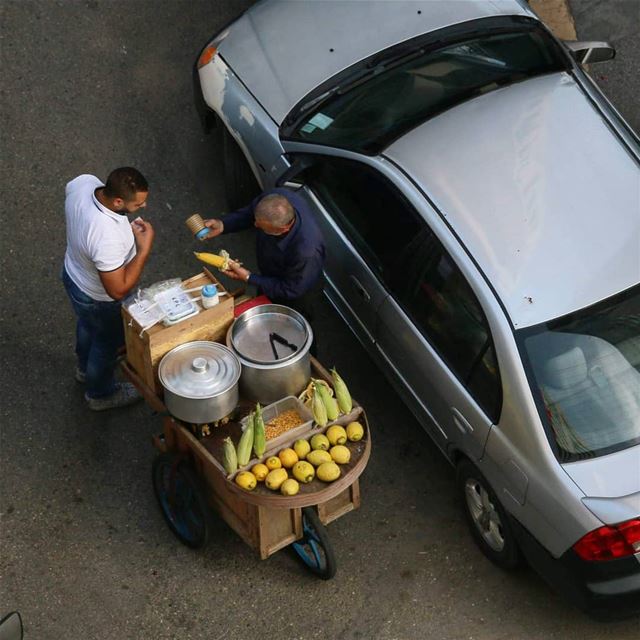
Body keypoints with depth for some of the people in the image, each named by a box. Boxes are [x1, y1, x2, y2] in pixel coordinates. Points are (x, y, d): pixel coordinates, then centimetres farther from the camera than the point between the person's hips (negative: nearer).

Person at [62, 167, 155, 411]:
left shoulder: (83, 182, -26)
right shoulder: (108, 238, -47)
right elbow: (118, 290, -35)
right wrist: (144, 248, -32)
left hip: (73, 273, 7)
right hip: (98, 298, -7)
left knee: (87, 325, 36)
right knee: (107, 343, 25)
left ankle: (85, 368, 67)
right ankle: (101, 394, 53)